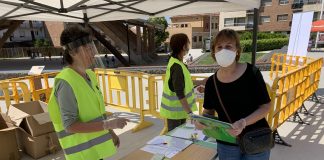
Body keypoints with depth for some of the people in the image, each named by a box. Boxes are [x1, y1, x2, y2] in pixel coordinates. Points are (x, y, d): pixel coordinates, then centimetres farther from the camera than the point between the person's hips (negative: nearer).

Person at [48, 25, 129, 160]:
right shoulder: (66, 82, -25)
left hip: (94, 144, 8)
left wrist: (110, 132, 12)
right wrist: (109, 124, -30)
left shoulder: (89, 75, 1)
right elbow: (70, 126, -25)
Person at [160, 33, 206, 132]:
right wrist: (190, 112, -24)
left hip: (178, 108, 9)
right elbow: (180, 94, -28)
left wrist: (201, 82, 16)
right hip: (175, 110, -9)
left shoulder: (175, 61, 4)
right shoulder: (177, 66, -26)